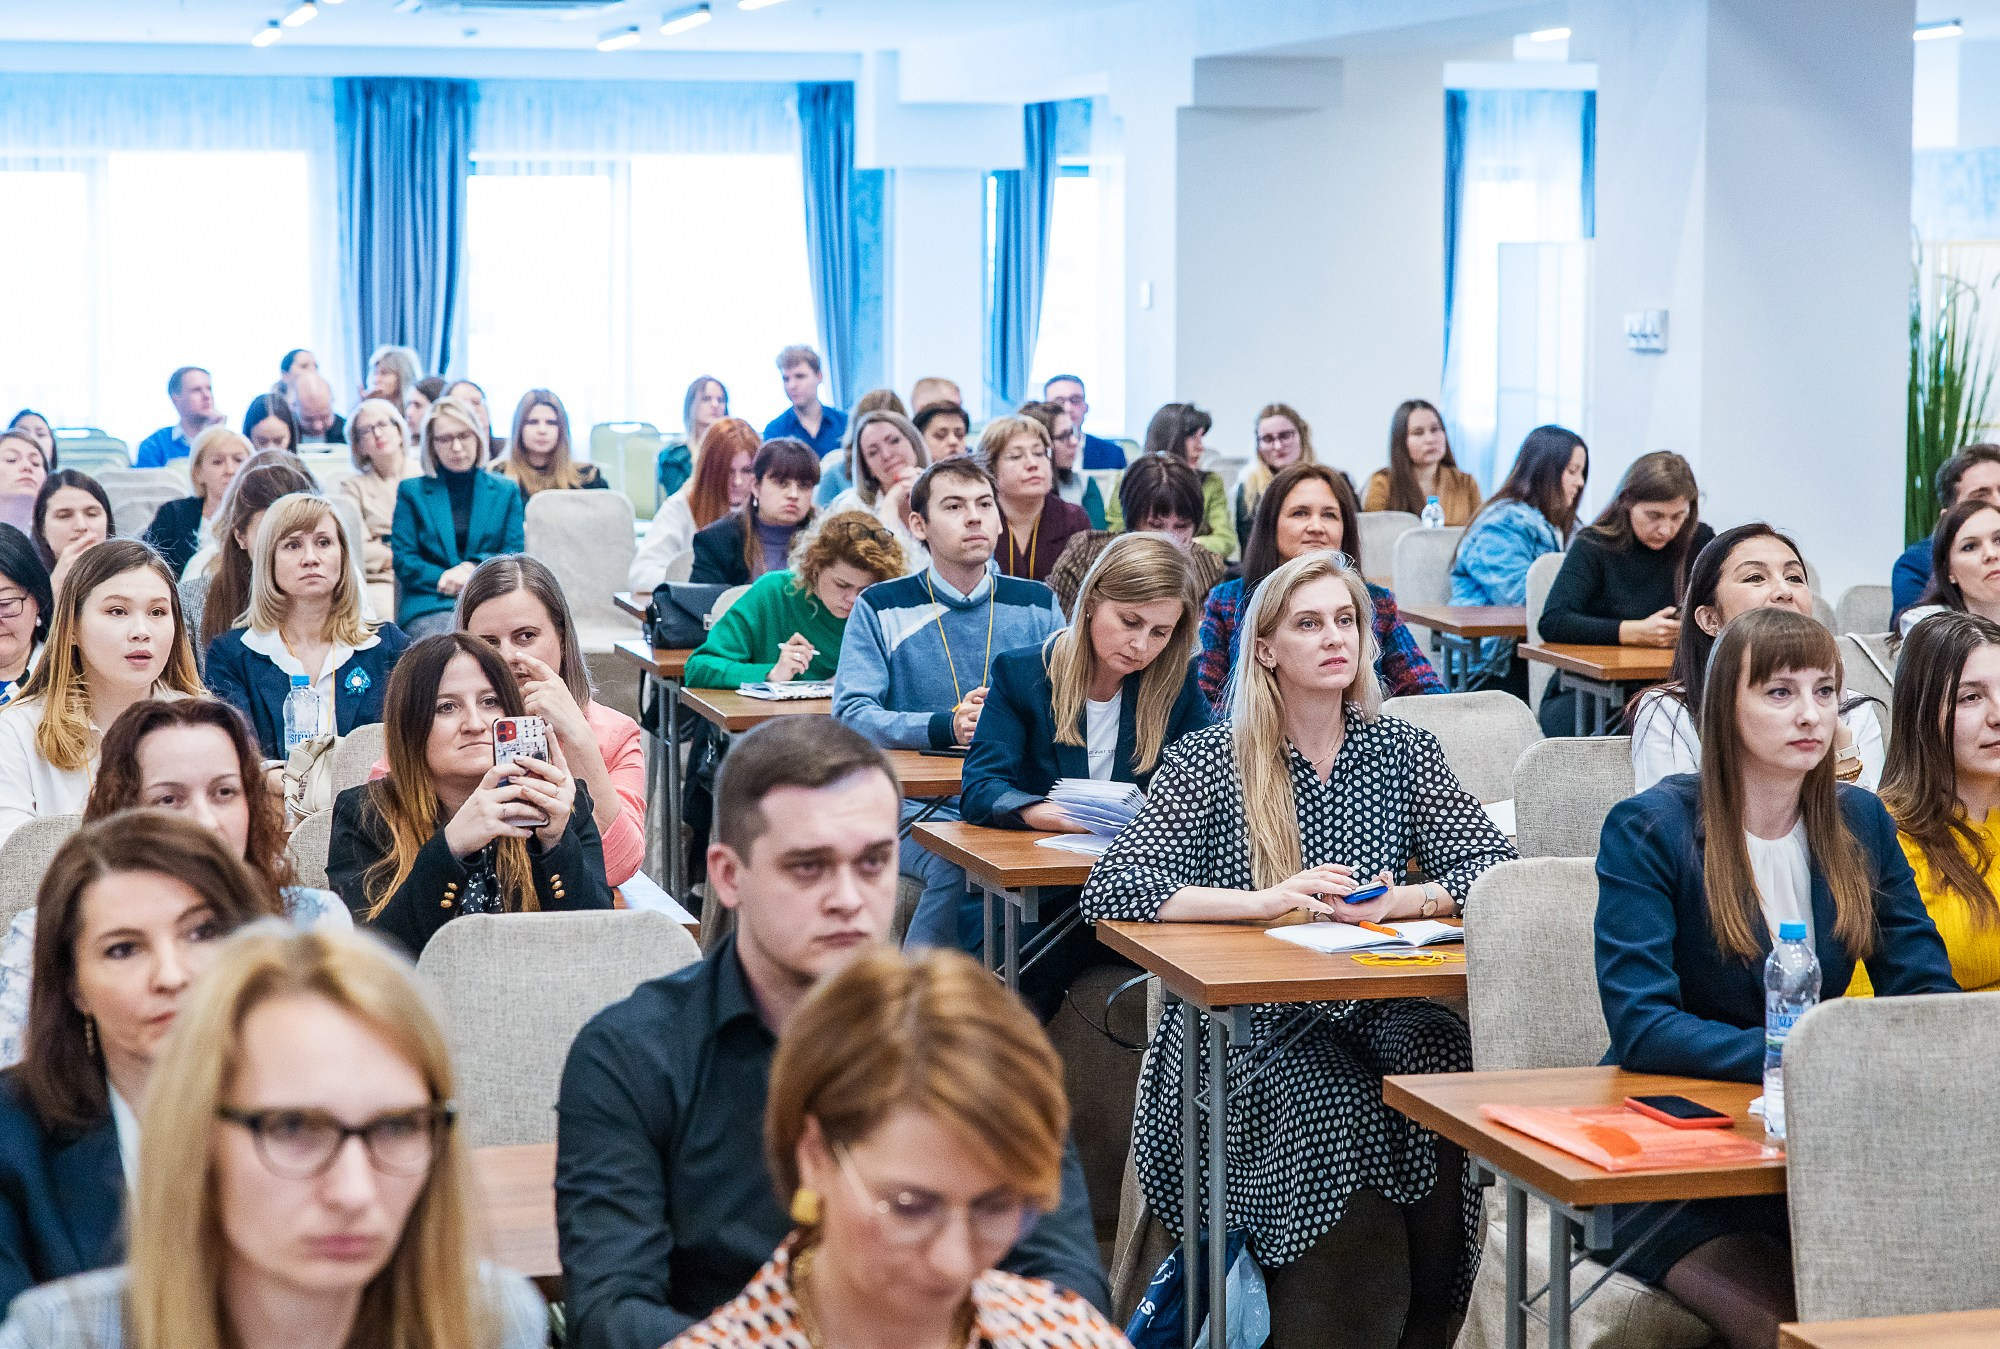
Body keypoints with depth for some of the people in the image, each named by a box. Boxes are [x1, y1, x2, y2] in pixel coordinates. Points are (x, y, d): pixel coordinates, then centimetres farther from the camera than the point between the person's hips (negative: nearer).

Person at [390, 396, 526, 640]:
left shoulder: (506, 491, 21)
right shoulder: (411, 491, 18)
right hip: (430, 606, -1)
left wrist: (475, 567, -7)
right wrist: (446, 581, -9)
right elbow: (402, 560, 8)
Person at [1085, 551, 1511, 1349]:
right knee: (1318, 1101, -33)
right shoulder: (1209, 761, 1)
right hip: (1249, 1021, -2)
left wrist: (1397, 902, -17)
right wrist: (1265, 901, -19)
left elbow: (1492, 866, 2)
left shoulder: (1403, 752, 11)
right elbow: (1109, 891, -10)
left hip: (1379, 1007, 3)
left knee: (1444, 1069, -29)